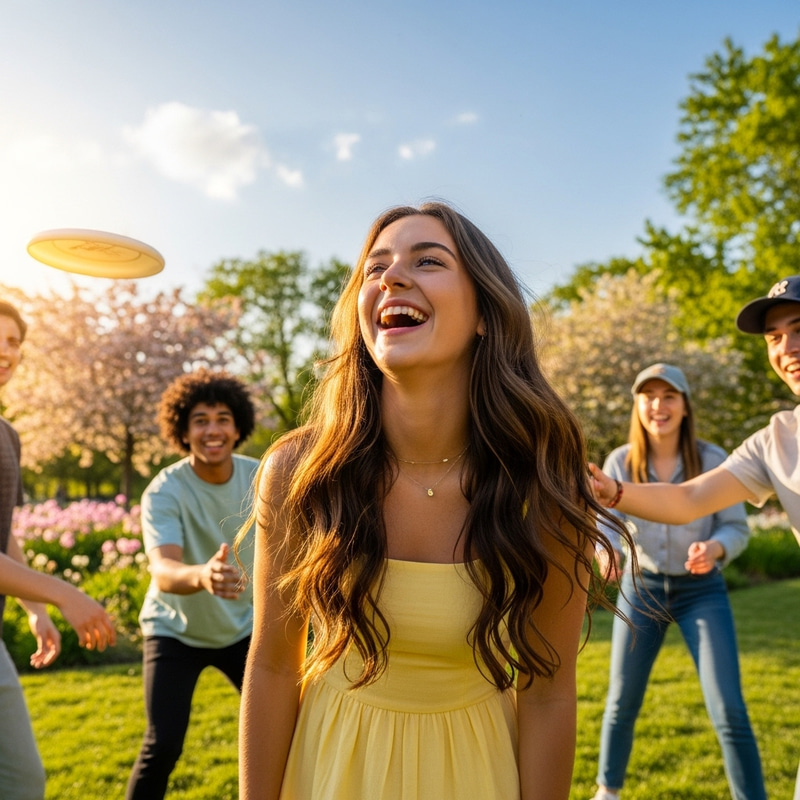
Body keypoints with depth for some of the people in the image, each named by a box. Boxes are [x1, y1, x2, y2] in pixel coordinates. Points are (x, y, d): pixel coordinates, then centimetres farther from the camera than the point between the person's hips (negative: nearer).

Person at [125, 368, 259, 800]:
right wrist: (202, 575, -62)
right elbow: (163, 572, -41)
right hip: (175, 630, -3)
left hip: (242, 628, 3)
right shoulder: (164, 492, -25)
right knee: (162, 746, -13)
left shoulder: (258, 476, -14)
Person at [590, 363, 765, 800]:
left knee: (729, 710, -8)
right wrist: (607, 551, -38)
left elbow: (737, 528, -8)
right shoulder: (620, 462, -10)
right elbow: (606, 522, -14)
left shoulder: (712, 459, -13)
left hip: (702, 591, -1)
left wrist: (715, 548, -31)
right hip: (641, 587, 1)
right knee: (622, 702, 11)